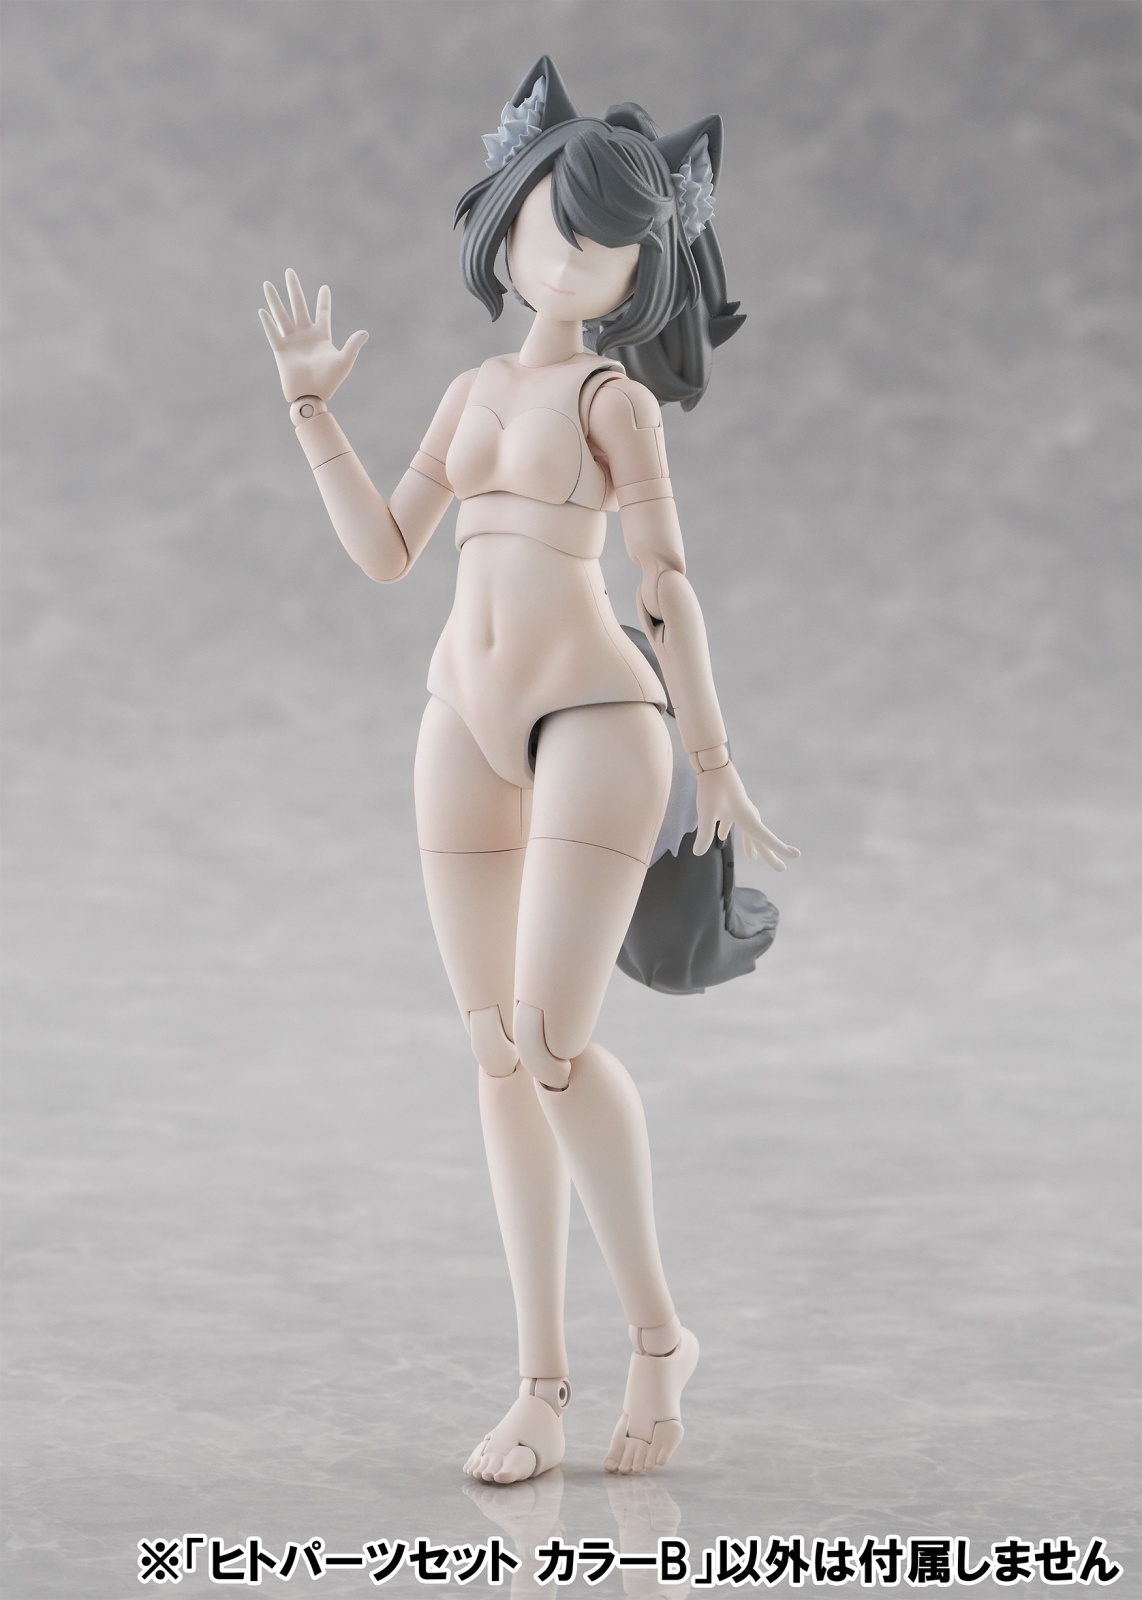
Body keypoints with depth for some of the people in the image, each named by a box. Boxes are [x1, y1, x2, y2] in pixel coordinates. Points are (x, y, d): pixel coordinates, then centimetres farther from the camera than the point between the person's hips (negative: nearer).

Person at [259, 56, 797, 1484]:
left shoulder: (617, 394, 1)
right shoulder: (476, 390, 18)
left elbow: (667, 585, -2)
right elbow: (385, 551, 15)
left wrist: (716, 767, -4)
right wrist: (309, 403, 12)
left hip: (594, 720, -6)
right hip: (467, 733, 6)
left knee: (553, 1041, -17)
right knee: (499, 1055, 2)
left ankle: (657, 1330, 1)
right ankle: (541, 1383, 7)